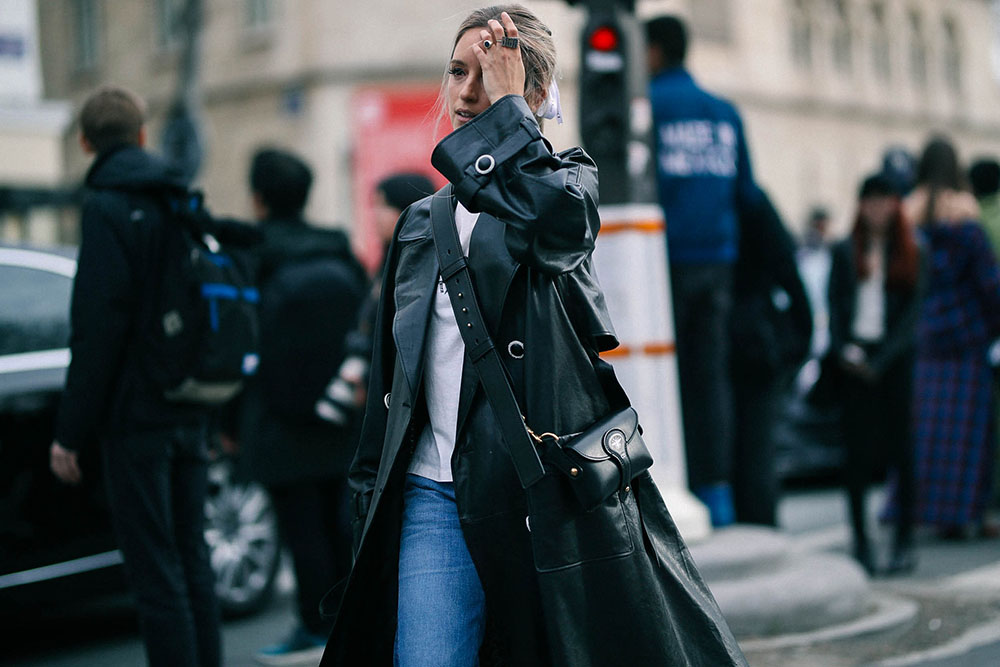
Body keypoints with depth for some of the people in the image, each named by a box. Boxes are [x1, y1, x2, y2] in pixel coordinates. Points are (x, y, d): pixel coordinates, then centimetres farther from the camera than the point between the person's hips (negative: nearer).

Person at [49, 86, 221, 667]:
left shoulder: (109, 209, -11)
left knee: (155, 566, -3)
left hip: (135, 418, -7)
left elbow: (98, 330, -17)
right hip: (190, 414, 7)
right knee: (191, 554, 15)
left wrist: (72, 432, -12)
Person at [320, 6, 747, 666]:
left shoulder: (571, 178, 7)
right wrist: (371, 496, 18)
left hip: (548, 491, -3)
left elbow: (555, 213, -21)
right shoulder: (421, 223, 19)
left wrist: (505, 102, -8)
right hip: (434, 496, 4)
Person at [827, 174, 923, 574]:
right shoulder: (845, 252, 11)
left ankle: (904, 542, 4)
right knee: (858, 451, -1)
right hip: (854, 357, 1)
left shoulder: (911, 252, 6)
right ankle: (860, 540, 6)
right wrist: (845, 350, -8)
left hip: (896, 357, -1)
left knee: (901, 447, -2)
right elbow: (835, 305, 8)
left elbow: (913, 310, 1)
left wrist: (882, 359, -8)